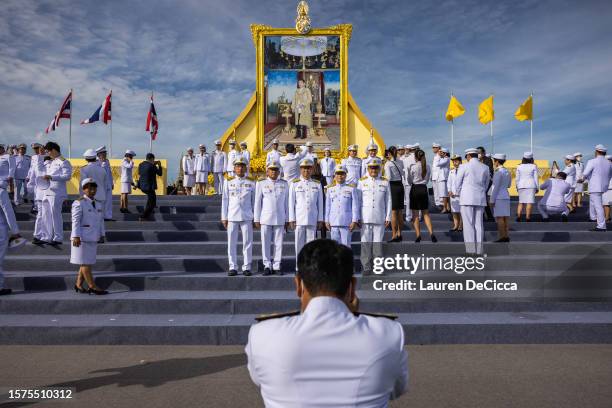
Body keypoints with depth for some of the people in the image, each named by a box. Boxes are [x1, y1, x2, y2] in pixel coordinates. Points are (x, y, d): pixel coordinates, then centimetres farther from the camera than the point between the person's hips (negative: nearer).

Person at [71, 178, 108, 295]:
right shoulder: (79, 203, -8)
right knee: (85, 262, -2)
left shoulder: (97, 204, 14)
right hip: (82, 238, -7)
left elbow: (101, 221, 15)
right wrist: (76, 236, -20)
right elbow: (76, 221, -14)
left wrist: (102, 235, 11)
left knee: (87, 262, 10)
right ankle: (93, 287, -2)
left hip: (93, 238, 8)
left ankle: (78, 285, 18)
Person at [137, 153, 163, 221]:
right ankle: (143, 217, 3)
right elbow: (160, 174, -6)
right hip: (149, 187, -8)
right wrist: (159, 165, 10)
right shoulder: (152, 166, -17)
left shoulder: (141, 165, 3)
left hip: (142, 186, 8)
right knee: (152, 203, 6)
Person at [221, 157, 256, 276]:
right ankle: (233, 267, 9)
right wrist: (224, 217, 3)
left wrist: (255, 217, 6)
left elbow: (254, 200, 9)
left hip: (247, 217, 0)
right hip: (232, 217, 0)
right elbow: (224, 200, 7)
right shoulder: (228, 181, 7)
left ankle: (246, 267, 8)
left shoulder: (251, 182, 7)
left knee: (247, 242, 1)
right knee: (231, 243, 2)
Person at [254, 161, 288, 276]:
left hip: (280, 219, 1)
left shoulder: (284, 184, 7)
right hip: (265, 219, -1)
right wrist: (256, 219, 1)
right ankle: (267, 266, 10)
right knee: (266, 243, 1)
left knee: (278, 243, 3)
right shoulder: (261, 183, 3)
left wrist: (287, 219, 7)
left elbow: (286, 203, 9)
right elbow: (257, 202, 4)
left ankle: (276, 266, 11)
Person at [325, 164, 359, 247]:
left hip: (346, 222, -2)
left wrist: (354, 221, -5)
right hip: (333, 222, 2)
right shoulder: (330, 189, 10)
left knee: (346, 245, 1)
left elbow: (355, 206, 1)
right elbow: (327, 206, 12)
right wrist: (326, 221, 8)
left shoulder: (351, 188, 4)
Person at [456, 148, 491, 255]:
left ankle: (471, 249, -3)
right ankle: (479, 249, 8)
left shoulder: (464, 167, -6)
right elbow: (486, 184, 14)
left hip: (467, 199, -4)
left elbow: (458, 184, -1)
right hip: (480, 199, 4)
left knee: (468, 224, -1)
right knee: (479, 224, 8)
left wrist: (460, 195, 15)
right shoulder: (485, 167, 6)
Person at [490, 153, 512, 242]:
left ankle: (502, 237, -7)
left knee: (499, 217, -6)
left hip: (498, 197, -8)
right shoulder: (507, 172, 12)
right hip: (506, 196, 8)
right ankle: (506, 236, 11)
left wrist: (492, 200, -13)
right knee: (505, 217, 9)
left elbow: (495, 187, -15)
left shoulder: (498, 172, -13)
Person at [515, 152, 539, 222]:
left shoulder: (519, 167, 5)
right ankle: (527, 217, -9)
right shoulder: (534, 166, 0)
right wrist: (537, 188, 6)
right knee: (529, 202, -3)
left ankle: (518, 216, -2)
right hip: (531, 185, -3)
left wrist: (517, 187, 15)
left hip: (521, 185, 3)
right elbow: (536, 178, 0)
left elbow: (517, 178, 6)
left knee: (521, 202, 11)